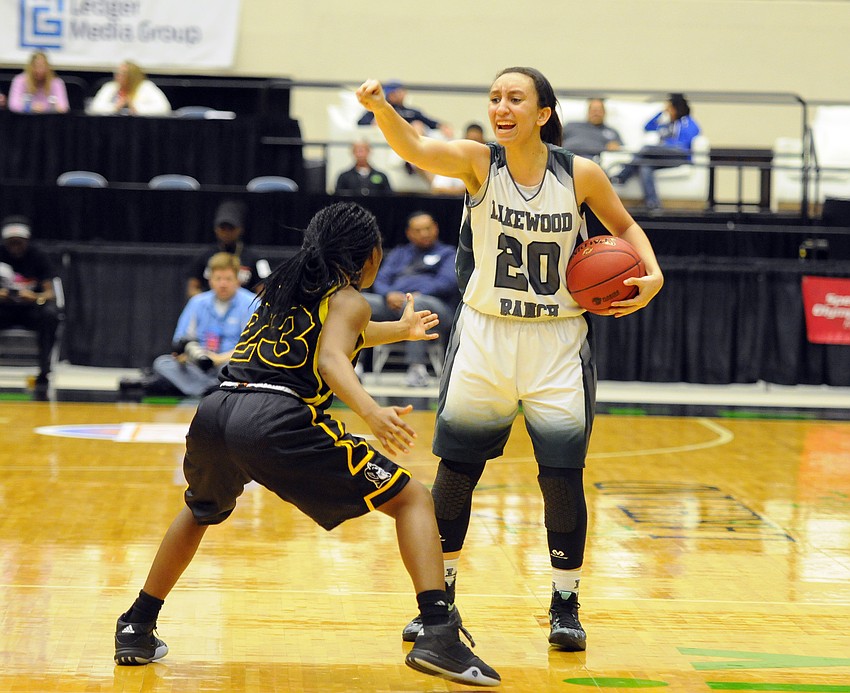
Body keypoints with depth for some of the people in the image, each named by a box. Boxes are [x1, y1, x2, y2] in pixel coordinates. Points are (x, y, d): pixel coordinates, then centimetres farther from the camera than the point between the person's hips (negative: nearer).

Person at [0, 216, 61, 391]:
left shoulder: (39, 256, -7)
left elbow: (50, 293, -11)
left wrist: (36, 298, -35)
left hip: (32, 308, -1)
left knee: (50, 314, -35)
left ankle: (43, 372, -29)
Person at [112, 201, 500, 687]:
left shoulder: (288, 284, 31)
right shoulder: (349, 299, 11)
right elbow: (330, 359, -11)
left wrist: (399, 330, 69)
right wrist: (372, 413, -27)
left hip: (215, 412, 7)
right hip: (276, 419, -7)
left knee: (203, 512, 39)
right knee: (414, 500, 3)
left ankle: (137, 629, 36)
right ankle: (438, 634, -14)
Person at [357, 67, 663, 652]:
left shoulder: (580, 175, -7)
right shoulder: (478, 161, -9)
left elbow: (624, 226, 10)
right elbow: (415, 148, -28)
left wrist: (652, 274, -9)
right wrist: (380, 108, -48)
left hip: (557, 344, 0)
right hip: (484, 339, 0)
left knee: (563, 477, -3)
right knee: (456, 469, 3)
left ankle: (566, 604, 17)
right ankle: (440, 599, 20)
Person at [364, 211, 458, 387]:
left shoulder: (447, 253, 20)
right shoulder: (398, 254, 32)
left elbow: (448, 282, 1)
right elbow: (380, 280, 17)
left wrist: (418, 294, -15)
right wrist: (389, 294, -8)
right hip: (393, 304, 4)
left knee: (413, 304, -42)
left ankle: (417, 367, -47)